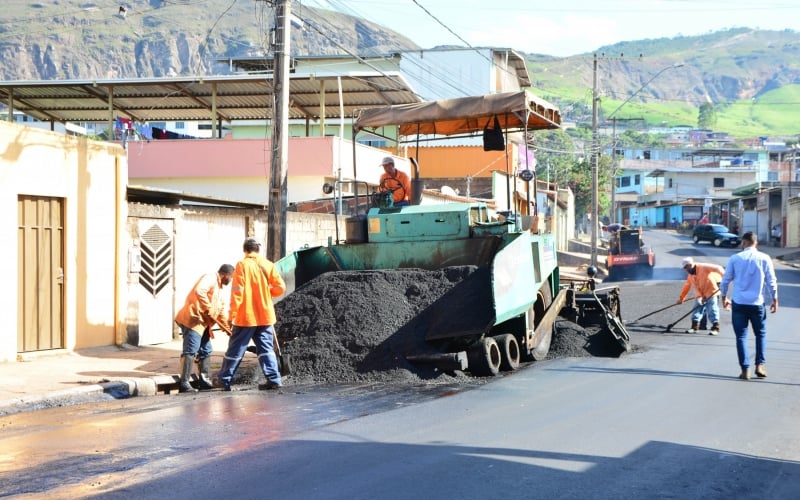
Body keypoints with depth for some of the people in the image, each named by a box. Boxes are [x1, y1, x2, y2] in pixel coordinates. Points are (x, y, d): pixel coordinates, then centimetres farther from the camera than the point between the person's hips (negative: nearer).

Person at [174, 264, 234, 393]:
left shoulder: (219, 287, 22)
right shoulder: (210, 278, -9)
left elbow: (222, 309, 26)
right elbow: (199, 291, -29)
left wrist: (227, 326, 20)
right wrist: (208, 308, -25)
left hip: (203, 323, 11)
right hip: (192, 319, -11)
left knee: (206, 351, 14)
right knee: (190, 351, -14)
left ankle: (203, 380, 20)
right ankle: (184, 383, -17)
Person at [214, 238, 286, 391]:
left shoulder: (242, 265, -8)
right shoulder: (268, 265, 2)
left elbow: (237, 292, -11)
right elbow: (280, 288, 1)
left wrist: (232, 315, -7)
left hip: (246, 316, -3)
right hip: (265, 315, 3)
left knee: (235, 349, 6)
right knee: (266, 349, 8)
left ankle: (224, 380, 15)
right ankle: (273, 379, 0)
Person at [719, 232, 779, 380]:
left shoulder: (735, 258, -1)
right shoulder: (764, 258, -1)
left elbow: (725, 280, 4)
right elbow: (771, 281, 0)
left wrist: (724, 297, 18)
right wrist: (774, 299, 11)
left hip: (738, 303, 0)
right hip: (757, 303, 0)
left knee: (741, 336, 5)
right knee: (761, 334, 17)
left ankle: (745, 369, 1)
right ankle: (760, 365, 9)